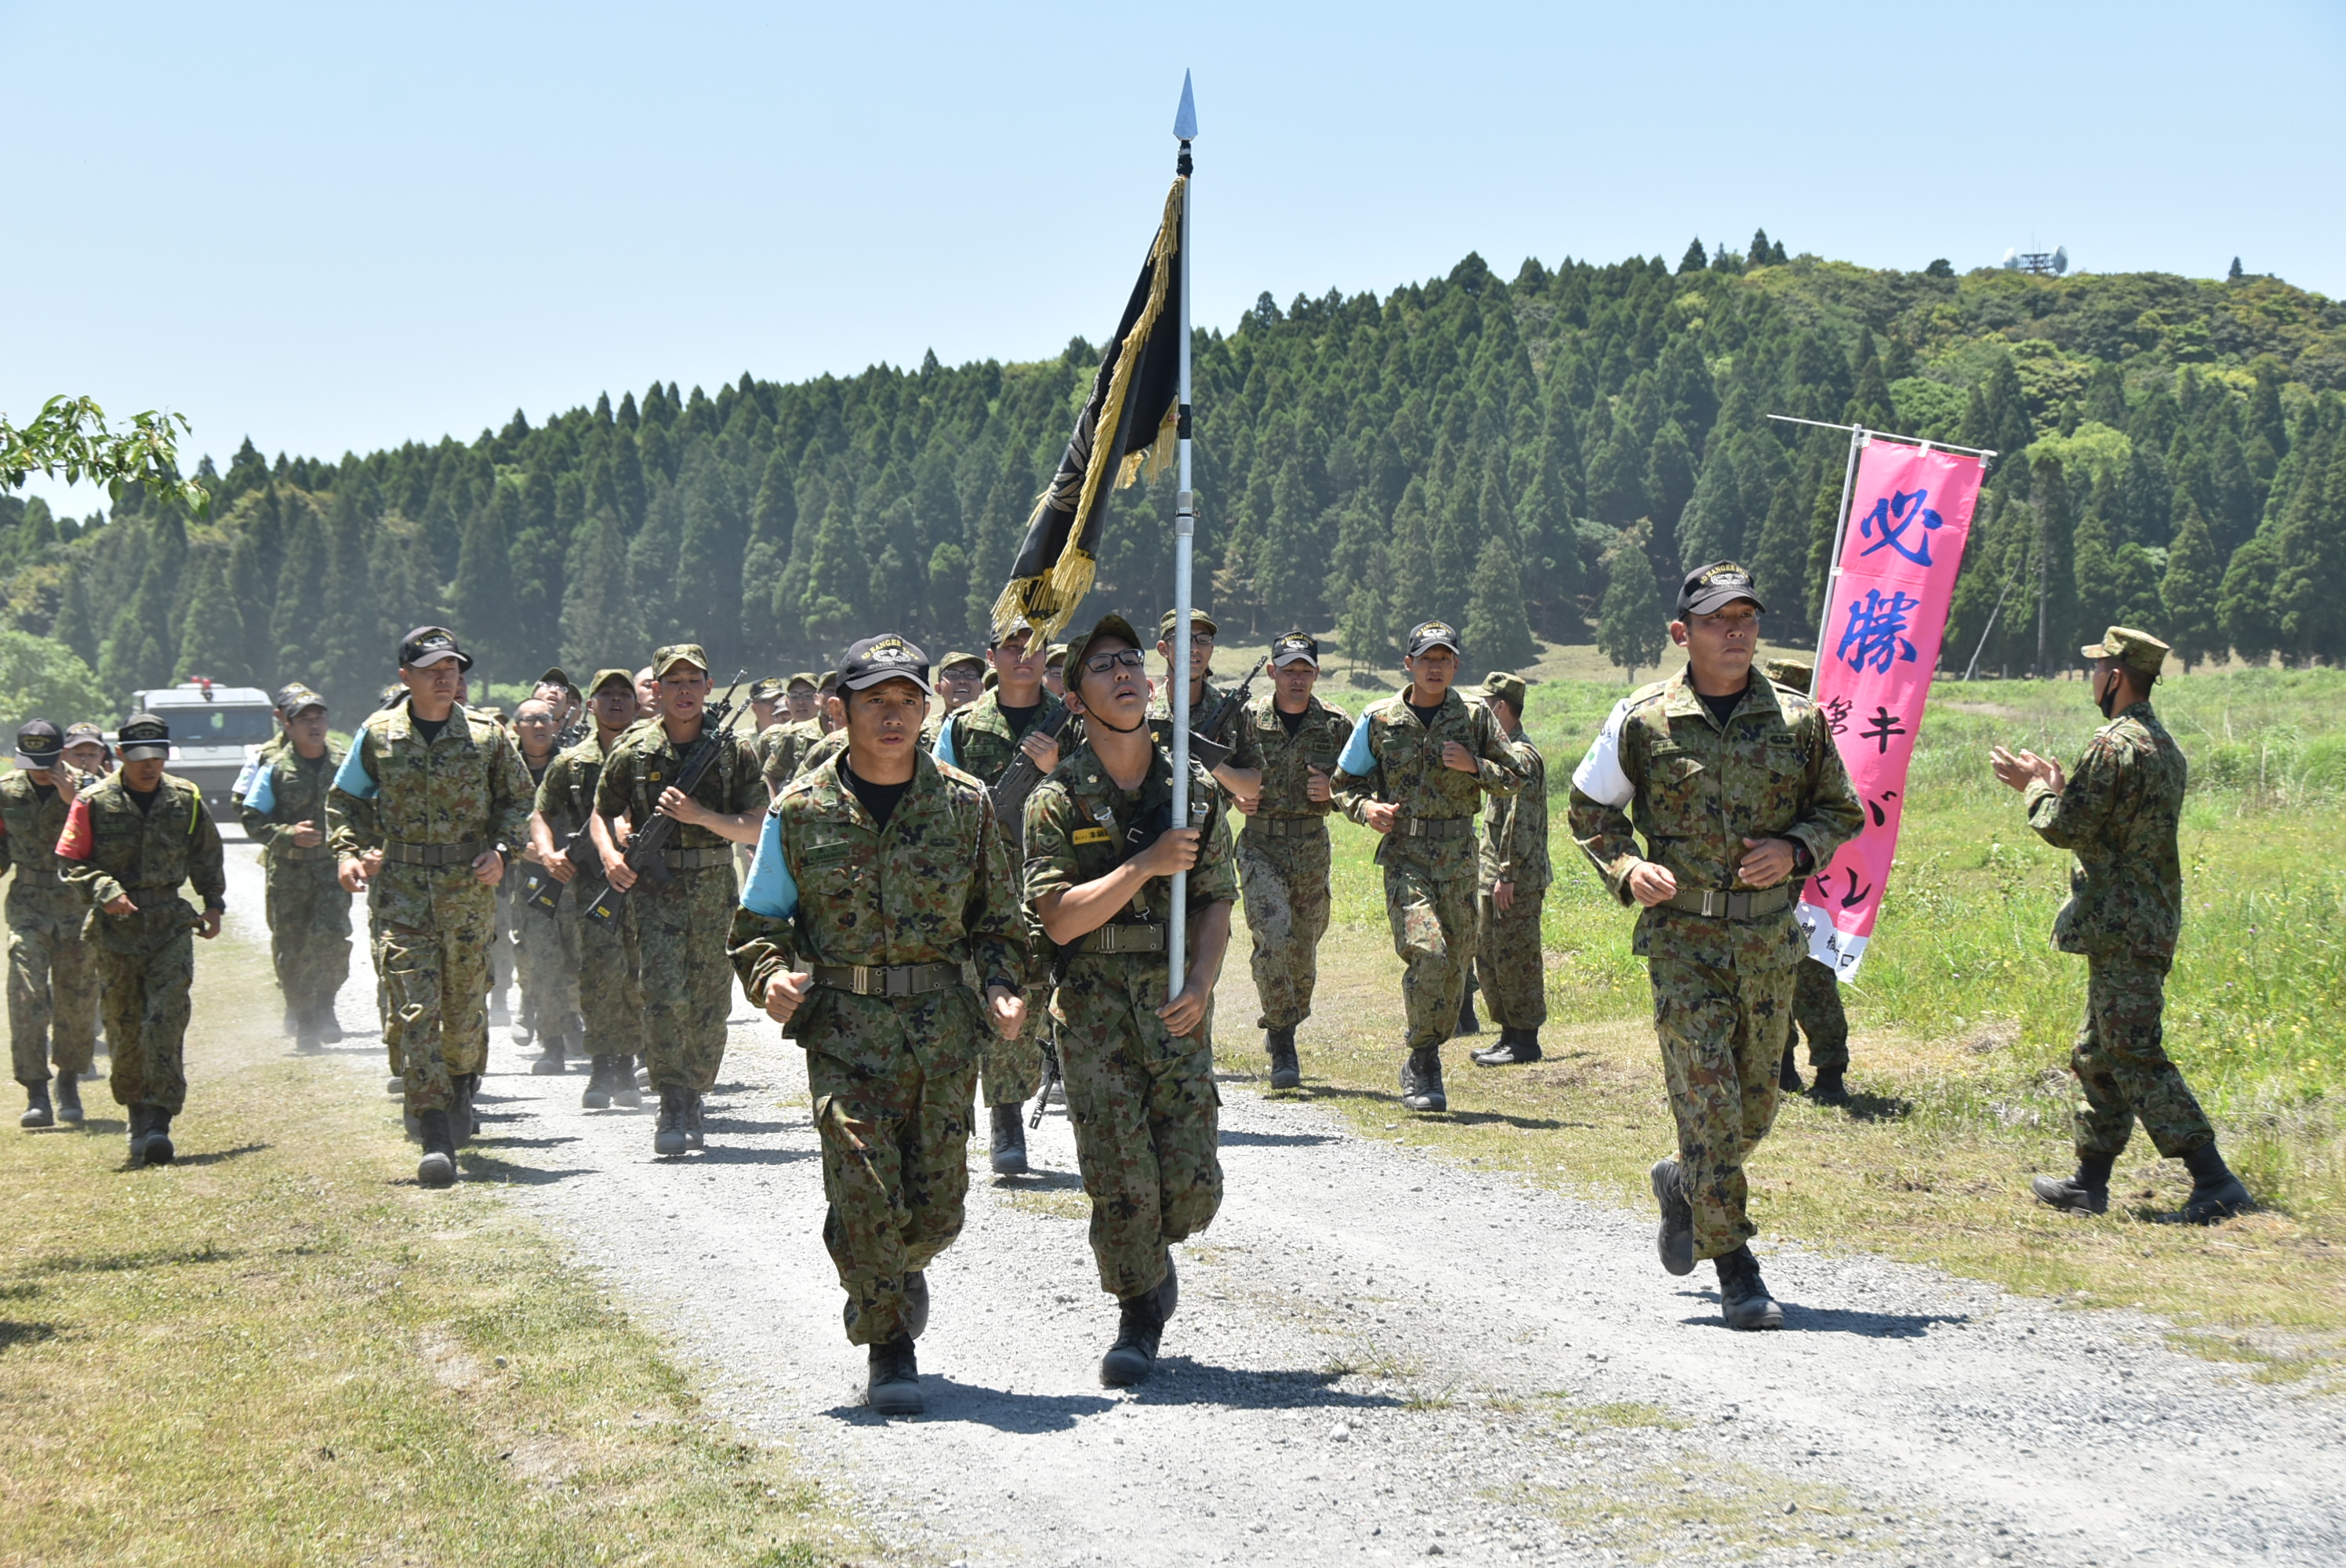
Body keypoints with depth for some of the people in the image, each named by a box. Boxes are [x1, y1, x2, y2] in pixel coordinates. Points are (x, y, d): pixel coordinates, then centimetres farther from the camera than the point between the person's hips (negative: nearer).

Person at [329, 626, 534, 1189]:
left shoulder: (488, 735, 3)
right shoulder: (378, 735, 4)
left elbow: (518, 799, 13)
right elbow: (344, 799, 15)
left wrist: (501, 850, -3)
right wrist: (347, 852, -1)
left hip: (469, 887, 1)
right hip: (401, 888, -1)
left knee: (466, 1001, 10)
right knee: (414, 1009, -11)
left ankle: (463, 1087, 41)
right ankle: (436, 1139, -14)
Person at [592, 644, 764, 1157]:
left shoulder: (735, 749, 2)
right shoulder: (633, 751, 3)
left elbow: (756, 829, 0)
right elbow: (601, 814, 14)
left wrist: (700, 815, -15)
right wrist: (609, 853, -6)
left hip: (715, 890, 1)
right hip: (656, 889, -1)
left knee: (709, 1005, 5)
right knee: (664, 995, -15)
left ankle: (694, 1099, 23)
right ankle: (673, 1110, -13)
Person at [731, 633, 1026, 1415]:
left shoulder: (966, 804, 6)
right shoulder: (801, 810, 2)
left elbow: (999, 917, 14)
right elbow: (759, 918, 9)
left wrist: (1003, 984, -3)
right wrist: (771, 976, -11)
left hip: (944, 1027, 2)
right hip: (844, 1026, -1)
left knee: (937, 1205, 4)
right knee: (865, 1189, -13)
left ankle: (898, 1270, 39)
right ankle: (890, 1347, 3)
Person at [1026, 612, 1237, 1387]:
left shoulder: (1194, 789, 8)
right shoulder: (1057, 800, -2)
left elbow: (1217, 901, 9)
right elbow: (1059, 918, -10)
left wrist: (1200, 981, -7)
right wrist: (1147, 865, -17)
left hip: (1176, 1006, 2)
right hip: (1094, 1010, -2)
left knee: (1192, 1187, -4)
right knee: (1122, 1183, -6)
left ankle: (1151, 1251, 30)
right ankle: (1139, 1319, 15)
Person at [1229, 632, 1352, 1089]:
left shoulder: (1337, 725, 3)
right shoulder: (1247, 720, 0)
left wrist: (1332, 791, -12)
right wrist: (1237, 798, -9)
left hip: (1312, 845, 2)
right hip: (1261, 843, -2)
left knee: (1304, 945, 9)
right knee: (1274, 932, -20)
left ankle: (1283, 1028, 35)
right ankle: (1281, 1043, -12)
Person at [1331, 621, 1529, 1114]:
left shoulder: (1475, 718, 6)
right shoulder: (1379, 720, 4)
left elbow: (1514, 778, 10)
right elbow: (1345, 782, 12)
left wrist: (1474, 766, -9)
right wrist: (1366, 808, -9)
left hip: (1459, 855, 2)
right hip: (1404, 853, -2)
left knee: (1455, 961, 5)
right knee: (1426, 951, -20)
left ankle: (1423, 1063, 23)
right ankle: (1423, 1063, -8)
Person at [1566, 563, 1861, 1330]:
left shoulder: (1799, 719, 2)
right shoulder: (1642, 719, -3)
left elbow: (1842, 811, 13)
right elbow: (1590, 808, 10)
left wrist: (1795, 850, -7)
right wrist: (1627, 870, -8)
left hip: (1769, 940, 3)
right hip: (1683, 935, -3)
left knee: (1754, 1106, 12)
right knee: (1707, 1098, -10)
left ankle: (1685, 1185, 42)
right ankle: (1735, 1268, -2)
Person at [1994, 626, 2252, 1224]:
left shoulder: (2114, 745, -17)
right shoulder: (2165, 745, 15)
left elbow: (2067, 829, -15)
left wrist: (2035, 789, 3)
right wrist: (2057, 785, 19)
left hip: (2120, 926, -10)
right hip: (2153, 922, 10)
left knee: (2137, 1059, -9)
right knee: (2098, 1055, 16)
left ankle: (2214, 1181, -12)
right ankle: (2089, 1181, 20)